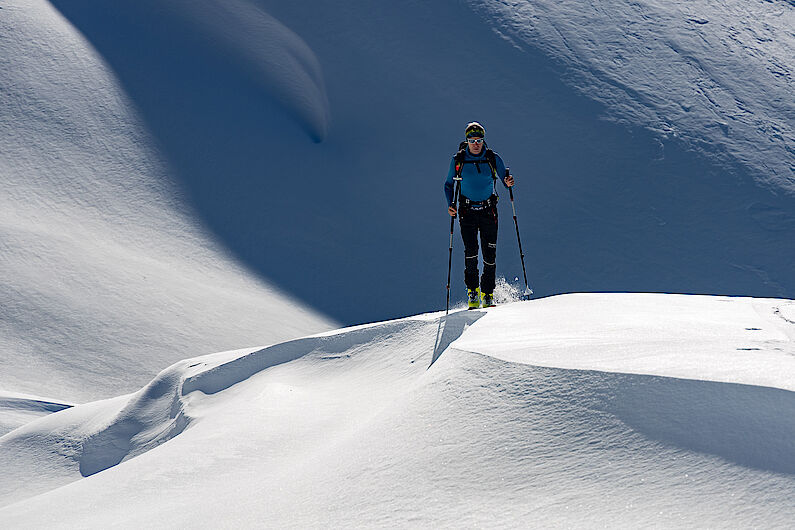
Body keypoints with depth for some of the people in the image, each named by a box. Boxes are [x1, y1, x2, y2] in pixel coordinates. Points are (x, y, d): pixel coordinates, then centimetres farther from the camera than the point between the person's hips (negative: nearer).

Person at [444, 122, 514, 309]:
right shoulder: (458, 160, -1)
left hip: (488, 211, 1)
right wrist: (450, 204, -6)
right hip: (467, 210, -1)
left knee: (490, 254, -4)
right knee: (470, 250, -16)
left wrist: (508, 183, -19)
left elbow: (504, 179, 6)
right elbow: (449, 184, 10)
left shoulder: (493, 159, -1)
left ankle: (487, 294, 10)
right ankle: (472, 291, -2)